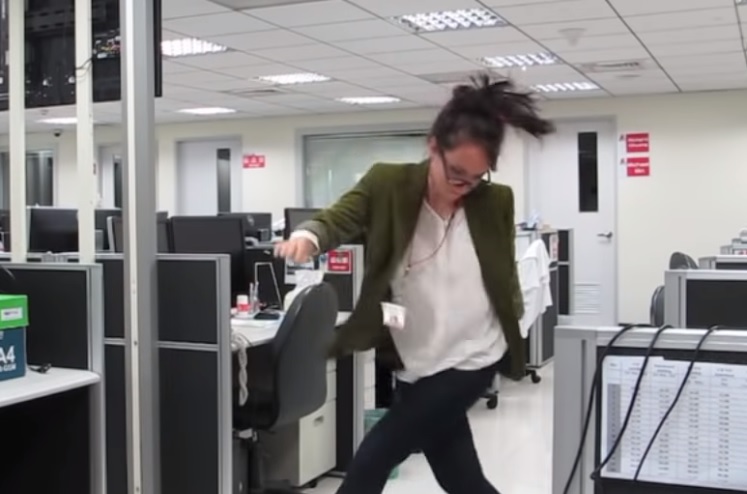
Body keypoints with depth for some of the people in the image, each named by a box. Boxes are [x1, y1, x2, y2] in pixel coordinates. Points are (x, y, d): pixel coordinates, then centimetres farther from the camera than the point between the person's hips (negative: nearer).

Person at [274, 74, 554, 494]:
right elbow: (337, 218, -20)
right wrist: (308, 236, -41)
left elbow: (506, 275, 7)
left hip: (470, 360, -2)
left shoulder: (496, 202, -6)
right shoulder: (386, 185, -9)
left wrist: (511, 326, 2)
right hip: (414, 363, 2)